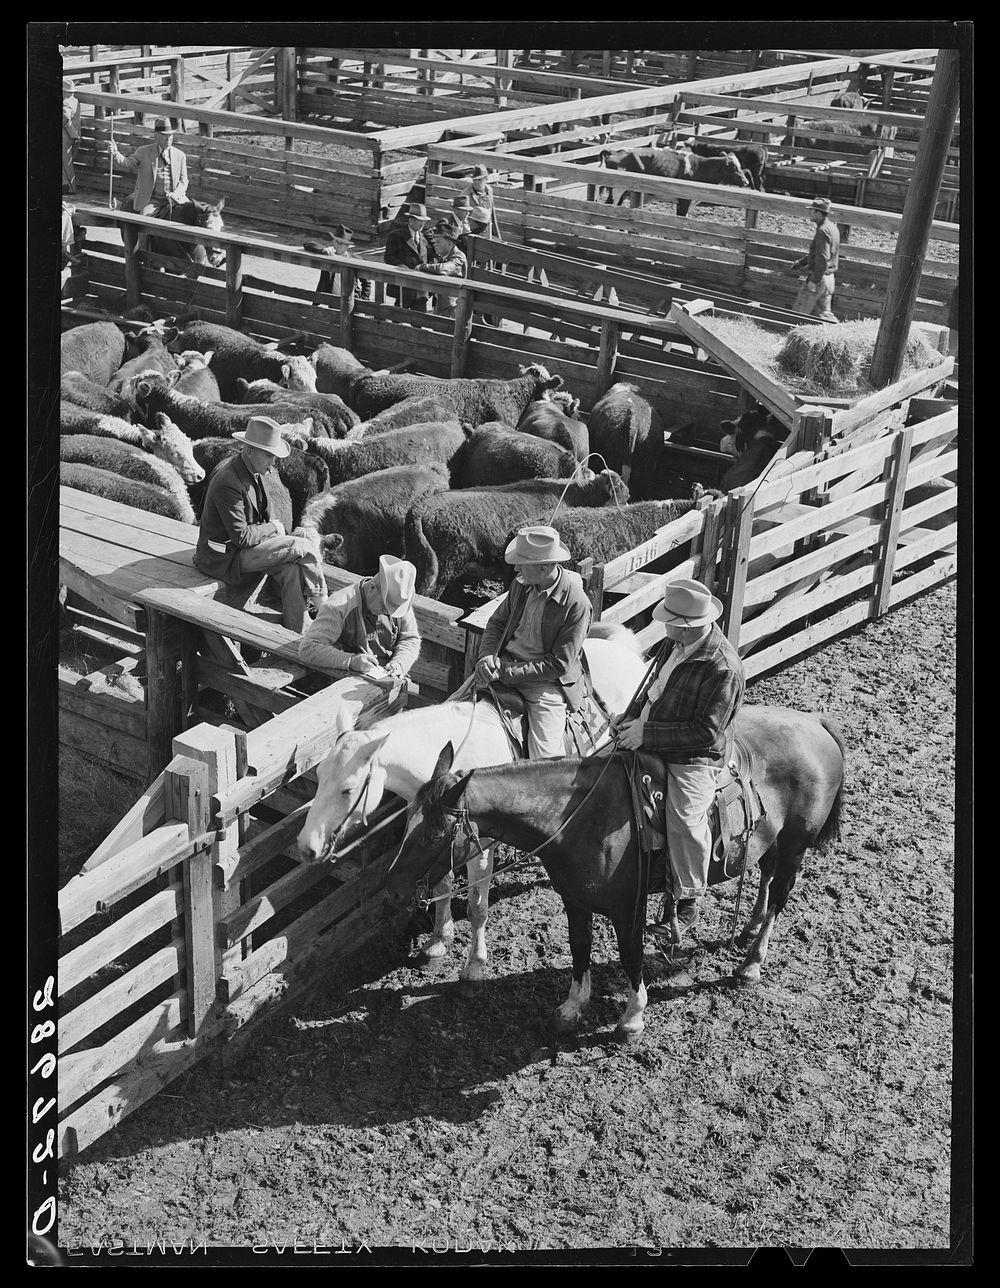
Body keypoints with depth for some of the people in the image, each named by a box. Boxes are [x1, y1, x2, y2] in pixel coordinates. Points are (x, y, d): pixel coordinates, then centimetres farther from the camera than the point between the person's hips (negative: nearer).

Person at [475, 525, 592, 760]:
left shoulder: (577, 604, -18)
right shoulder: (521, 585, 0)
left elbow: (559, 664, -18)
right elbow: (497, 622, 14)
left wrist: (506, 673, -21)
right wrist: (487, 656, -9)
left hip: (546, 681, -6)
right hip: (504, 664, 6)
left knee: (546, 758, -18)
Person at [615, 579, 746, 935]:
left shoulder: (722, 668, -23)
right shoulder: (677, 642, 4)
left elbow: (706, 732, -24)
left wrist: (648, 734, -25)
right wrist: (634, 716, 4)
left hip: (692, 758, -9)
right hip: (648, 740, 9)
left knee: (684, 818, -28)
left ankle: (688, 899, -8)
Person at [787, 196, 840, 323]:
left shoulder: (823, 231, -18)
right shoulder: (832, 227, 13)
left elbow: (823, 259, -25)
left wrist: (814, 280, -23)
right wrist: (799, 263, 26)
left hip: (819, 278, -10)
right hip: (829, 278, 10)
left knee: (798, 313, -2)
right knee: (823, 313, 12)